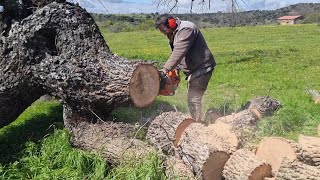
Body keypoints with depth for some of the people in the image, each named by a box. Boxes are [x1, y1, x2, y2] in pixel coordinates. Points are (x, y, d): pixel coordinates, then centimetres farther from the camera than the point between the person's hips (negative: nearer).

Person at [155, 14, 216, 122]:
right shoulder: (174, 34, 12)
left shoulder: (186, 29, -20)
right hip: (193, 70, 10)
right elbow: (175, 53, 9)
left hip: (202, 68, -10)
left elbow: (179, 52, -31)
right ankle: (197, 122, 26)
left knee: (193, 100, -13)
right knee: (192, 99, 15)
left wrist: (166, 69, -36)